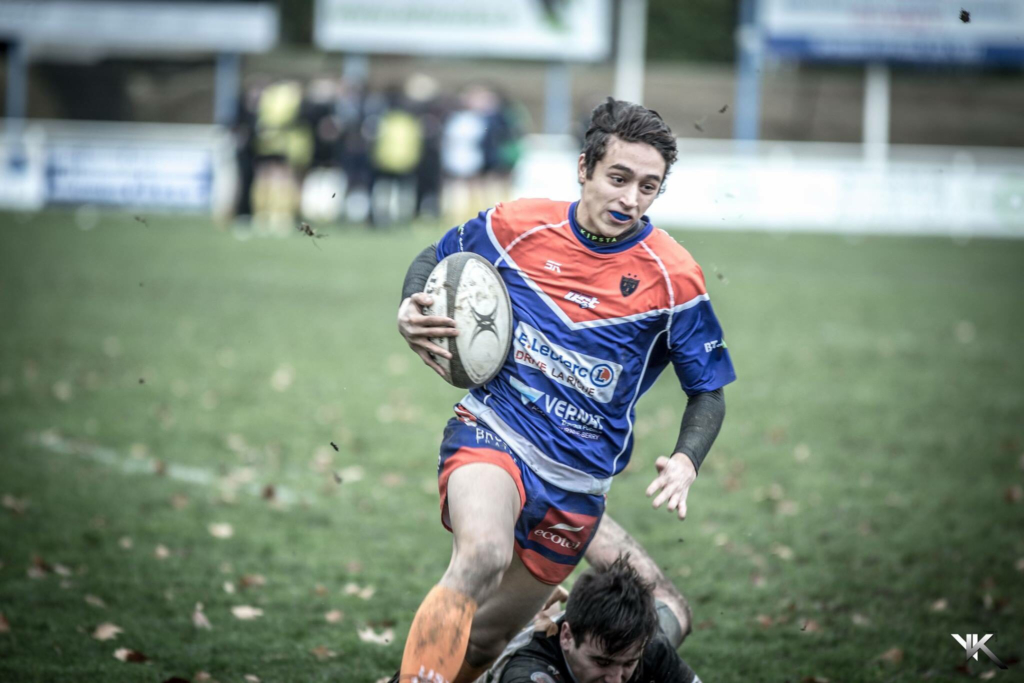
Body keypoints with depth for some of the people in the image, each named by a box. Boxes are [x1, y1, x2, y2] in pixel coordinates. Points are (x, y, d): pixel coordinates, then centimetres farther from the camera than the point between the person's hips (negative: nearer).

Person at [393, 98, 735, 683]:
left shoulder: (673, 278, -7)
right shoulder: (517, 225, -5)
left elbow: (708, 392, 2)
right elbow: (436, 258, 15)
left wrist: (685, 462, -17)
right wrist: (411, 310, -6)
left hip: (579, 483, 2)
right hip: (491, 436, -2)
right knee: (482, 555, -35)